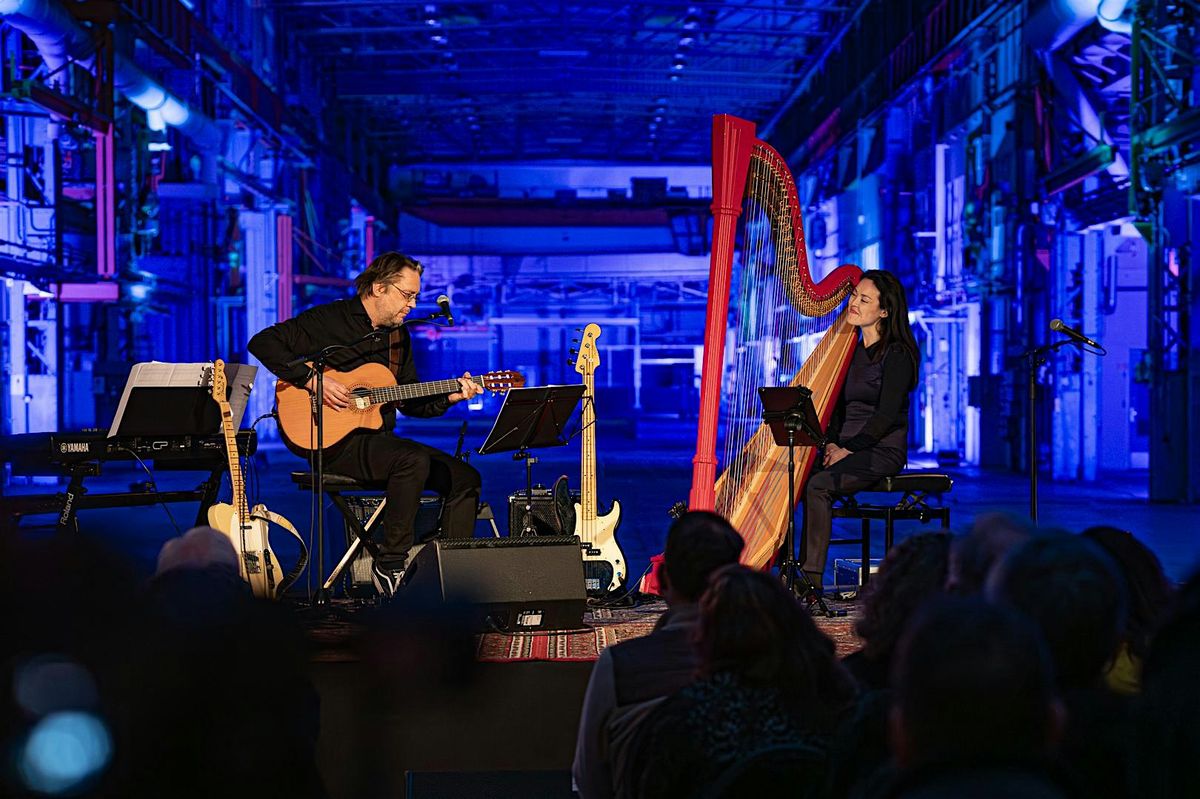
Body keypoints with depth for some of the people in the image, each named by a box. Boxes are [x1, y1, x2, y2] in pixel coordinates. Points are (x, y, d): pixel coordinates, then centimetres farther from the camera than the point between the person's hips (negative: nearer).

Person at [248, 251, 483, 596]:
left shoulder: (398, 336, 15)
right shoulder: (329, 320, -7)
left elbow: (409, 402, 18)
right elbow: (263, 342, -13)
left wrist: (450, 396, 0)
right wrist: (312, 380, -21)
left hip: (379, 439, 8)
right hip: (334, 440, -8)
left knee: (464, 477, -5)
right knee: (414, 459, -33)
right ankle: (391, 564, -24)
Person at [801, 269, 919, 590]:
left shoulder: (897, 354, -9)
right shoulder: (850, 350, 14)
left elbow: (887, 414, -16)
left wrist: (848, 449, -18)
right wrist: (833, 442, -2)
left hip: (882, 451, -7)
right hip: (846, 447, 7)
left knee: (817, 486, -30)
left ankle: (810, 582, -29)